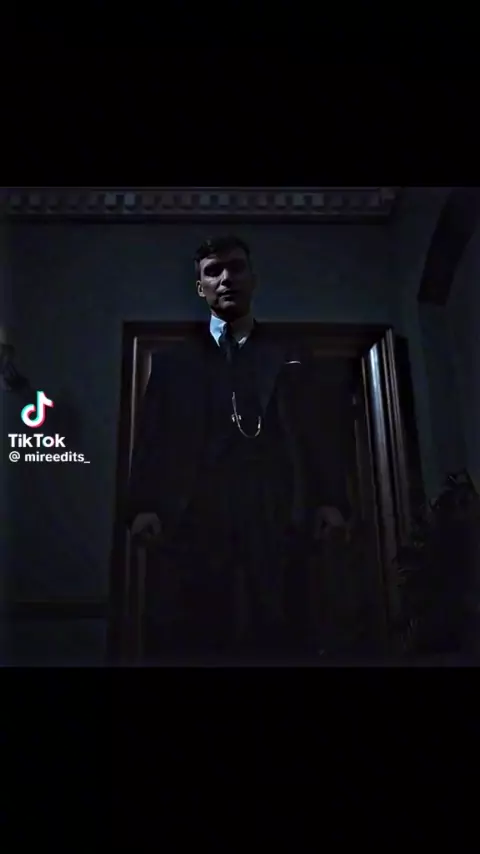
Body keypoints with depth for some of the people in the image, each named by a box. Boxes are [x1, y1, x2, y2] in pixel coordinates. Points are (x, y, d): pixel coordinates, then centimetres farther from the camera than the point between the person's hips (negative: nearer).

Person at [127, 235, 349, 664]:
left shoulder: (293, 359, 23)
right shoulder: (172, 363, 23)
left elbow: (317, 436, 14)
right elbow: (151, 442, 13)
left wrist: (330, 500, -2)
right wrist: (143, 506, -2)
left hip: (275, 526, 0)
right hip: (189, 525, 0)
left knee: (278, 641, -7)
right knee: (182, 643, -5)